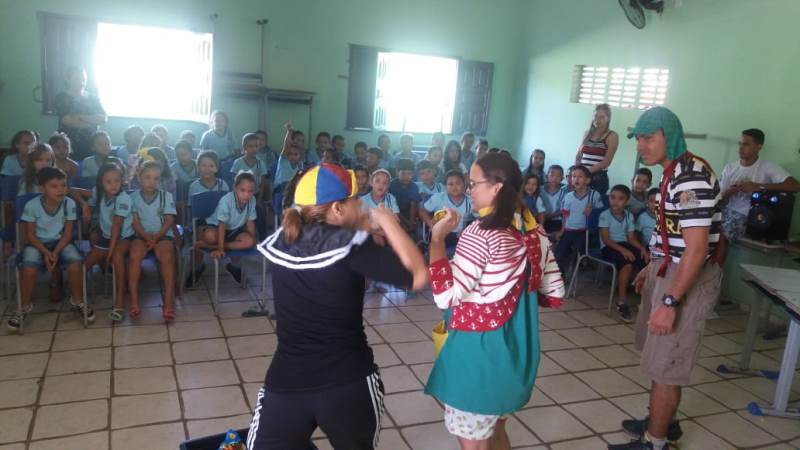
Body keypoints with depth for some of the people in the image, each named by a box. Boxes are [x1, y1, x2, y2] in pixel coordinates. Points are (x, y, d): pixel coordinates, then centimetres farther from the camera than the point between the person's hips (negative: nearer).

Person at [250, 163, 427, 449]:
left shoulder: (280, 242, -1)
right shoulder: (351, 246, -16)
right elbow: (418, 277, -16)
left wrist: (363, 230, 5)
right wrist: (386, 221, -8)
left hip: (286, 381, 3)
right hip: (349, 382, -2)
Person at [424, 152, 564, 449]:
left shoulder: (479, 235, -21)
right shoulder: (534, 232, 2)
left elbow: (445, 296, -25)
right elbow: (554, 294, 8)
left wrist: (437, 238, -21)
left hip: (478, 348, -8)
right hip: (516, 346, 8)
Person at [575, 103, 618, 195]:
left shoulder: (612, 136, 0)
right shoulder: (587, 134, 13)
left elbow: (606, 161, -9)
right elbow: (578, 157, 15)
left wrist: (587, 170, -16)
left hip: (599, 178, -4)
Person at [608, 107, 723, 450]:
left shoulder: (691, 177, -23)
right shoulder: (674, 173, 9)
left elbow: (697, 247, -27)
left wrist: (670, 302, -27)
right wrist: (652, 268, 24)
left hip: (687, 279, -10)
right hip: (670, 270, 10)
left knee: (664, 366, 1)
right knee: (661, 357, 21)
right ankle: (663, 421, 38)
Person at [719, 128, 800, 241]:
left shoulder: (768, 167, -3)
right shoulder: (730, 167, 9)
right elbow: (720, 201, 8)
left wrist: (758, 186, -20)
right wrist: (729, 192, -17)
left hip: (745, 216, -5)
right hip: (726, 211, 5)